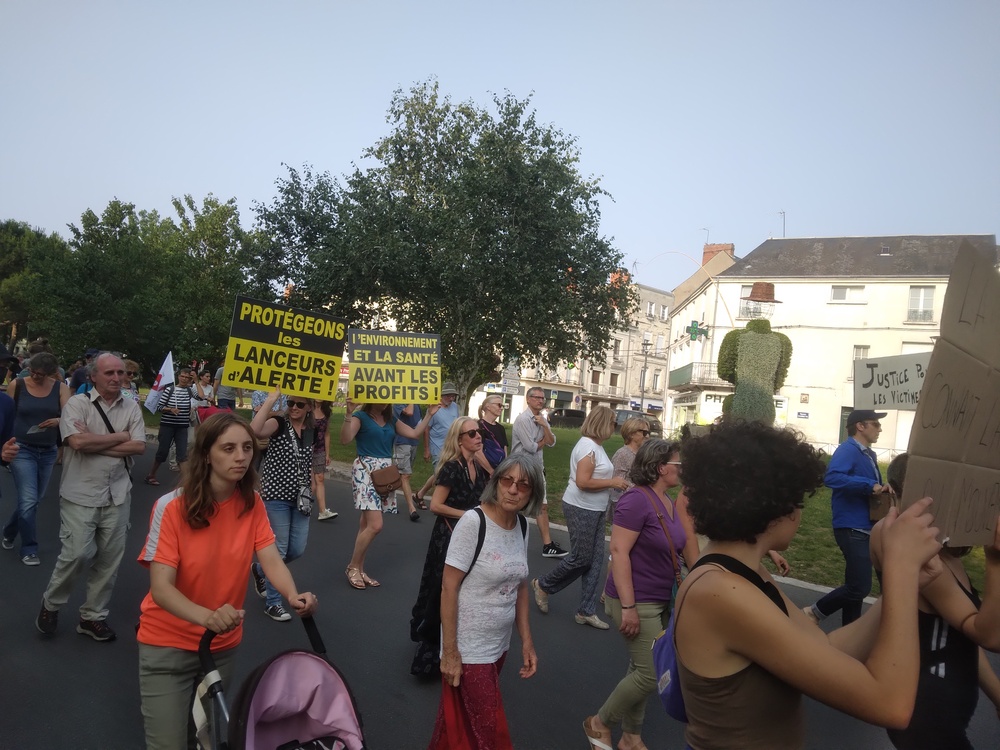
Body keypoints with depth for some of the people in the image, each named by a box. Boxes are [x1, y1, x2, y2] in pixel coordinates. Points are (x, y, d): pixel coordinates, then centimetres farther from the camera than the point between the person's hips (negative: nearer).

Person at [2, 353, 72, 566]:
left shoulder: (61, 388, -4)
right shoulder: (16, 385, -6)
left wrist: (58, 421, -35)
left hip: (48, 451, 3)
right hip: (22, 449, -3)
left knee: (33, 500, 16)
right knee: (28, 500, -8)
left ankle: (9, 533, 42)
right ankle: (29, 549, 7)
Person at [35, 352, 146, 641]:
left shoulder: (132, 407, 4)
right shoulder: (77, 403, -6)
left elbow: (139, 446, -7)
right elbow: (77, 441, -21)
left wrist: (95, 444, -13)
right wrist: (119, 436, -10)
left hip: (117, 495, 4)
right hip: (81, 495, -4)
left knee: (110, 558, 9)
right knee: (77, 554, -6)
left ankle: (93, 615, 25)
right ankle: (50, 603, 23)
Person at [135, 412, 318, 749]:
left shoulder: (252, 504, -9)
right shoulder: (172, 507, -22)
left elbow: (271, 560, -17)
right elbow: (161, 587, -26)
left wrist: (293, 596, -38)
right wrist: (208, 616, -44)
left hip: (223, 645, 4)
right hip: (168, 645, -4)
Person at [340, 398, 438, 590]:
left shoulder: (391, 420, 14)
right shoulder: (361, 416, -5)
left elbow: (414, 433, 15)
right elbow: (345, 440, -19)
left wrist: (429, 414, 9)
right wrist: (348, 414, -31)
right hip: (365, 470, -6)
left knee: (367, 523, 10)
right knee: (375, 525, -13)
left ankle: (359, 570, 17)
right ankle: (353, 567, 5)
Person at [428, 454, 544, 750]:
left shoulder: (523, 526, 0)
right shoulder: (473, 522, -20)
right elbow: (448, 587, -18)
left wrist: (527, 640, 8)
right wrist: (449, 652, -17)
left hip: (499, 646, 6)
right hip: (468, 650, -6)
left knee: (461, 725, 19)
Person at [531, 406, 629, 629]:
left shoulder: (596, 445, 12)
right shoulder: (588, 446, -18)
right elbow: (583, 482, -26)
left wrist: (614, 482, 4)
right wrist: (613, 482, -19)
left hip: (595, 510, 10)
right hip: (581, 509, -10)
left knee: (595, 560, 9)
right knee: (581, 558, 1)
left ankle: (586, 611, 17)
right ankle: (543, 585, 23)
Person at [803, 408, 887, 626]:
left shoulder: (869, 454, 14)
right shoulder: (848, 450, -15)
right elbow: (831, 477, -32)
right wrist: (869, 486, -30)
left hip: (866, 528, 10)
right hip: (852, 529, -10)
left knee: (856, 586, 15)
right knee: (860, 587, -9)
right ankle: (814, 612, 8)